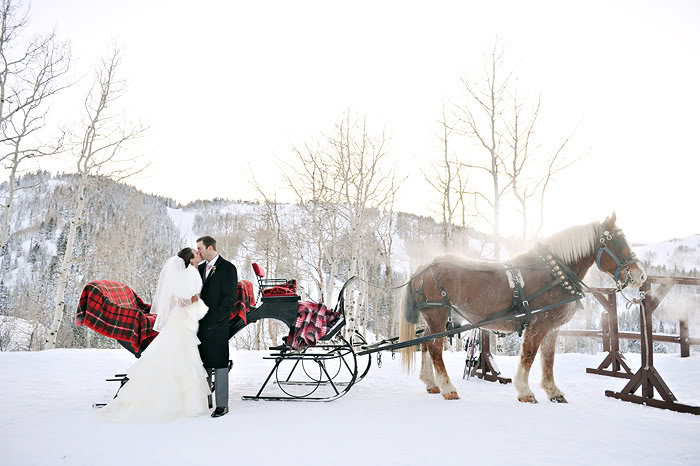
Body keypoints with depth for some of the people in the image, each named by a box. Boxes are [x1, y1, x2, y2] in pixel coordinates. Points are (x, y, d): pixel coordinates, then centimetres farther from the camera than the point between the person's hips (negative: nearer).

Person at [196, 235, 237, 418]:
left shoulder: (228, 268, -5)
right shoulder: (200, 268, 16)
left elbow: (230, 297, -10)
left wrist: (216, 319, -15)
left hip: (217, 324, -7)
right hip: (201, 324, 7)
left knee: (219, 364, -3)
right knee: (203, 364, 12)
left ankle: (222, 404, 3)